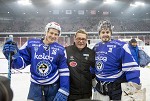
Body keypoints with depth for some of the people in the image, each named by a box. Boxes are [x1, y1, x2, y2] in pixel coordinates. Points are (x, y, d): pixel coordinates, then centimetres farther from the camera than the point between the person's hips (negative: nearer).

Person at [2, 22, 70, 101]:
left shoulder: (60, 50, -6)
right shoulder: (31, 44, -8)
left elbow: (64, 71, -5)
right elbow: (21, 63, -4)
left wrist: (63, 91, -11)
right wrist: (13, 55, -25)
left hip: (53, 87, 1)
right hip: (35, 85, 0)